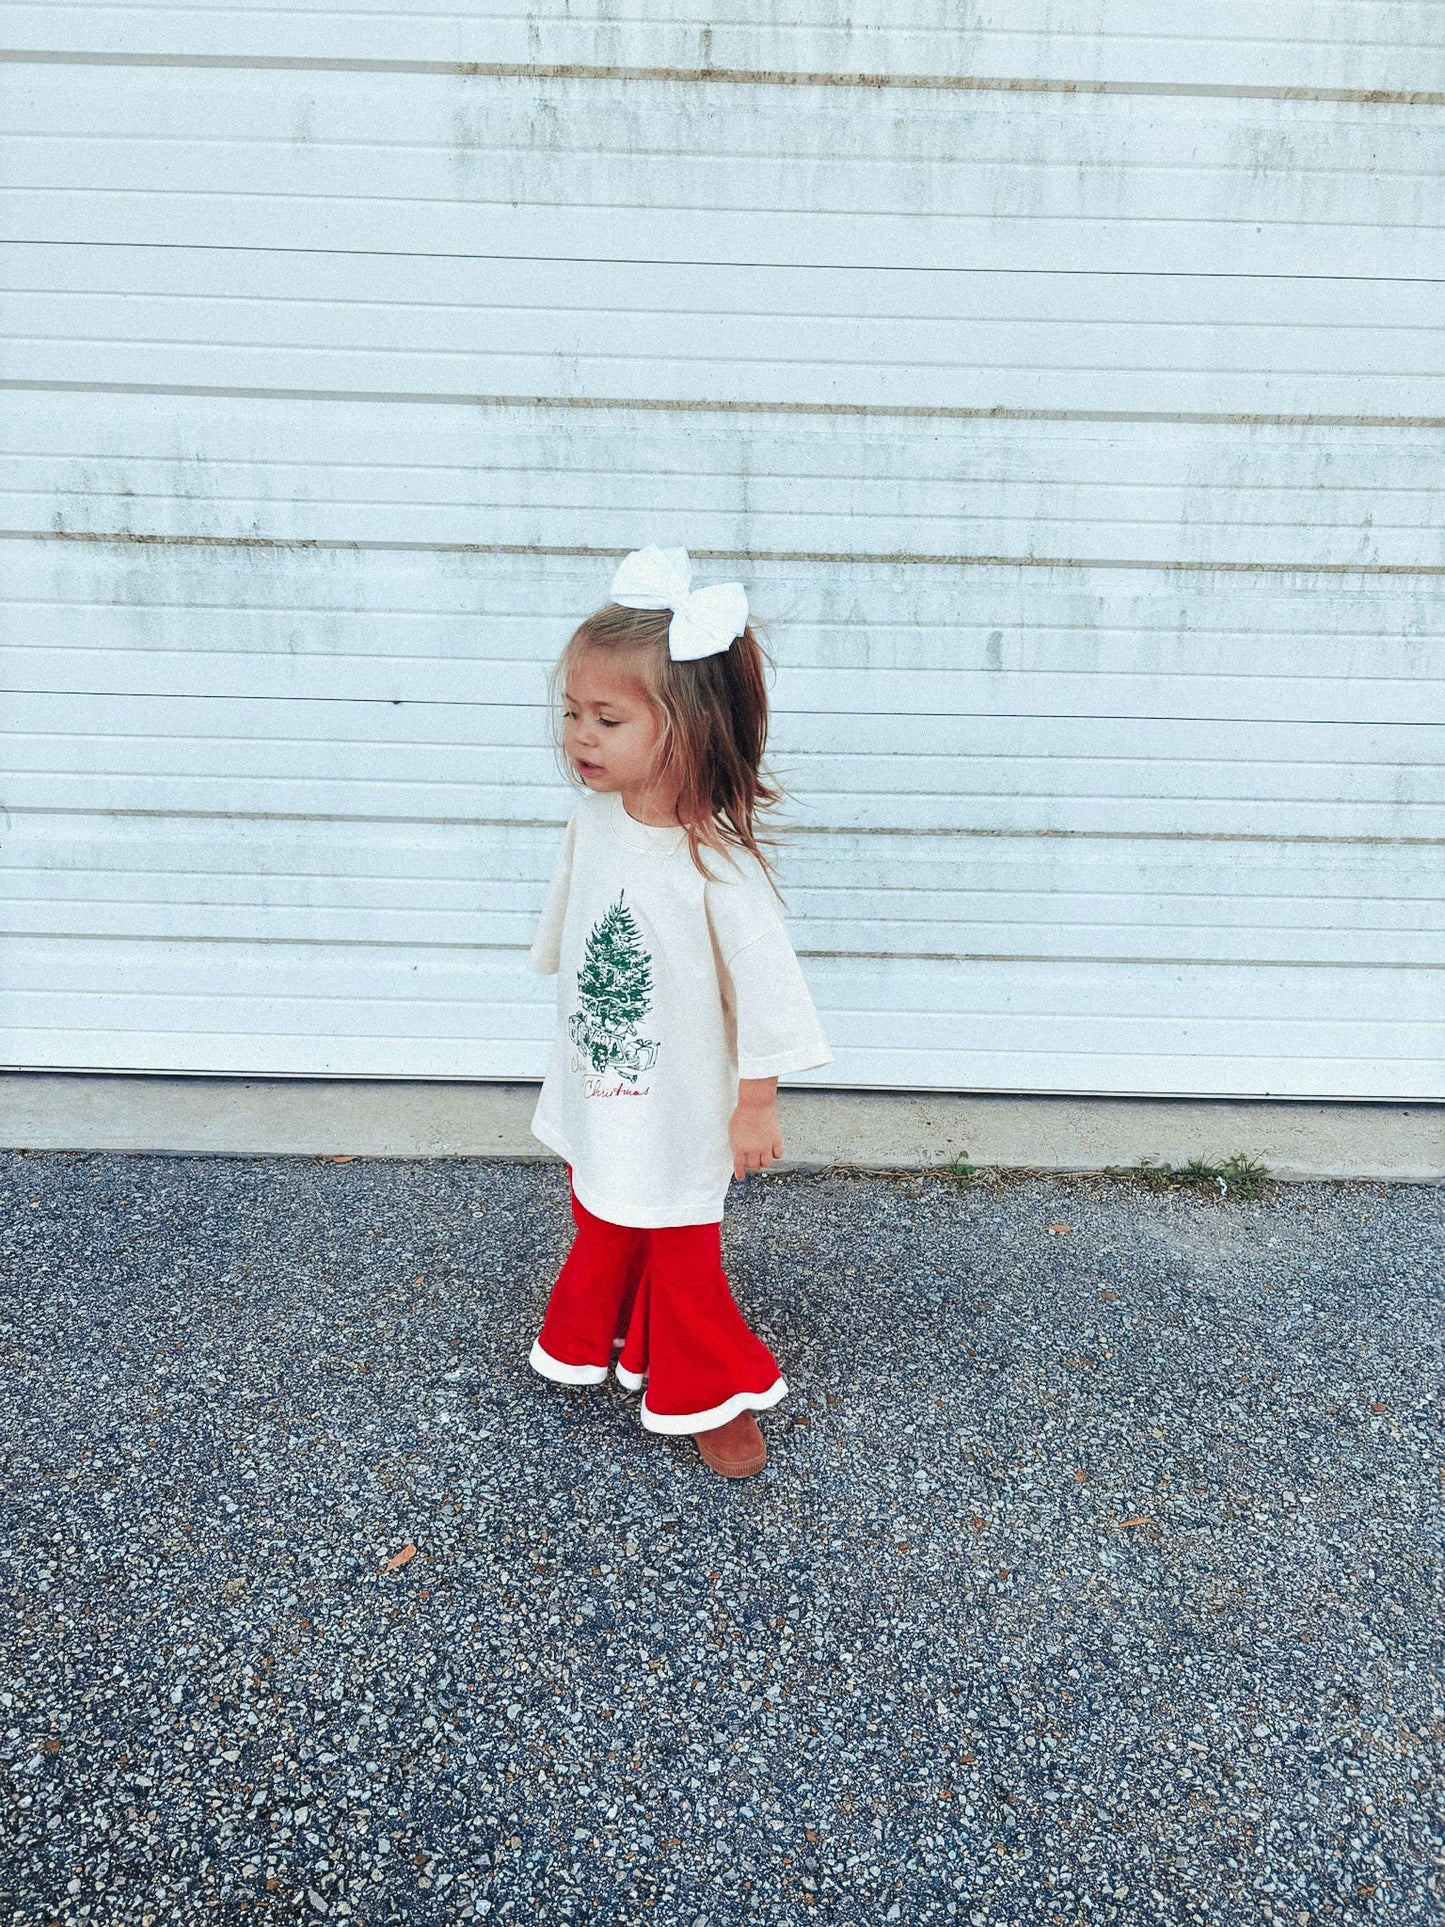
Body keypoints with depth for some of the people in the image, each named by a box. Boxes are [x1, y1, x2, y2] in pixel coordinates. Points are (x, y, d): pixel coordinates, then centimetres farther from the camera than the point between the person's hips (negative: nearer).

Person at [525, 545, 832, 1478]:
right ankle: (590, 1340, 53)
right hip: (597, 1096, 6)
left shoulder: (716, 863, -30)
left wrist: (756, 1106, -15)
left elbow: (766, 981, -22)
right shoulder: (593, 818, -10)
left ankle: (713, 1392, 39)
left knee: (684, 1259, 14)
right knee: (603, 1231, 27)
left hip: (680, 1111, -5)